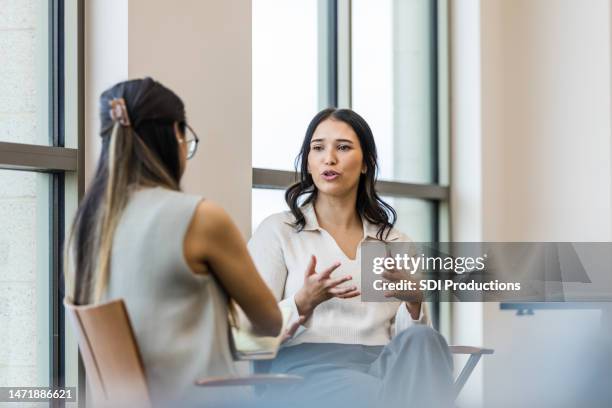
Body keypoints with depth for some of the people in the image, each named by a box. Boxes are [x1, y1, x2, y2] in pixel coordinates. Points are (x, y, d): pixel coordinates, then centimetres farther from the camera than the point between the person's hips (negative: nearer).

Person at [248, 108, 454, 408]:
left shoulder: (394, 242, 21)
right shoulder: (277, 232, 10)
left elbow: (407, 339, 15)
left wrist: (414, 303, -8)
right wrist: (304, 304, -16)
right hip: (307, 367, -5)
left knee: (422, 338, -32)